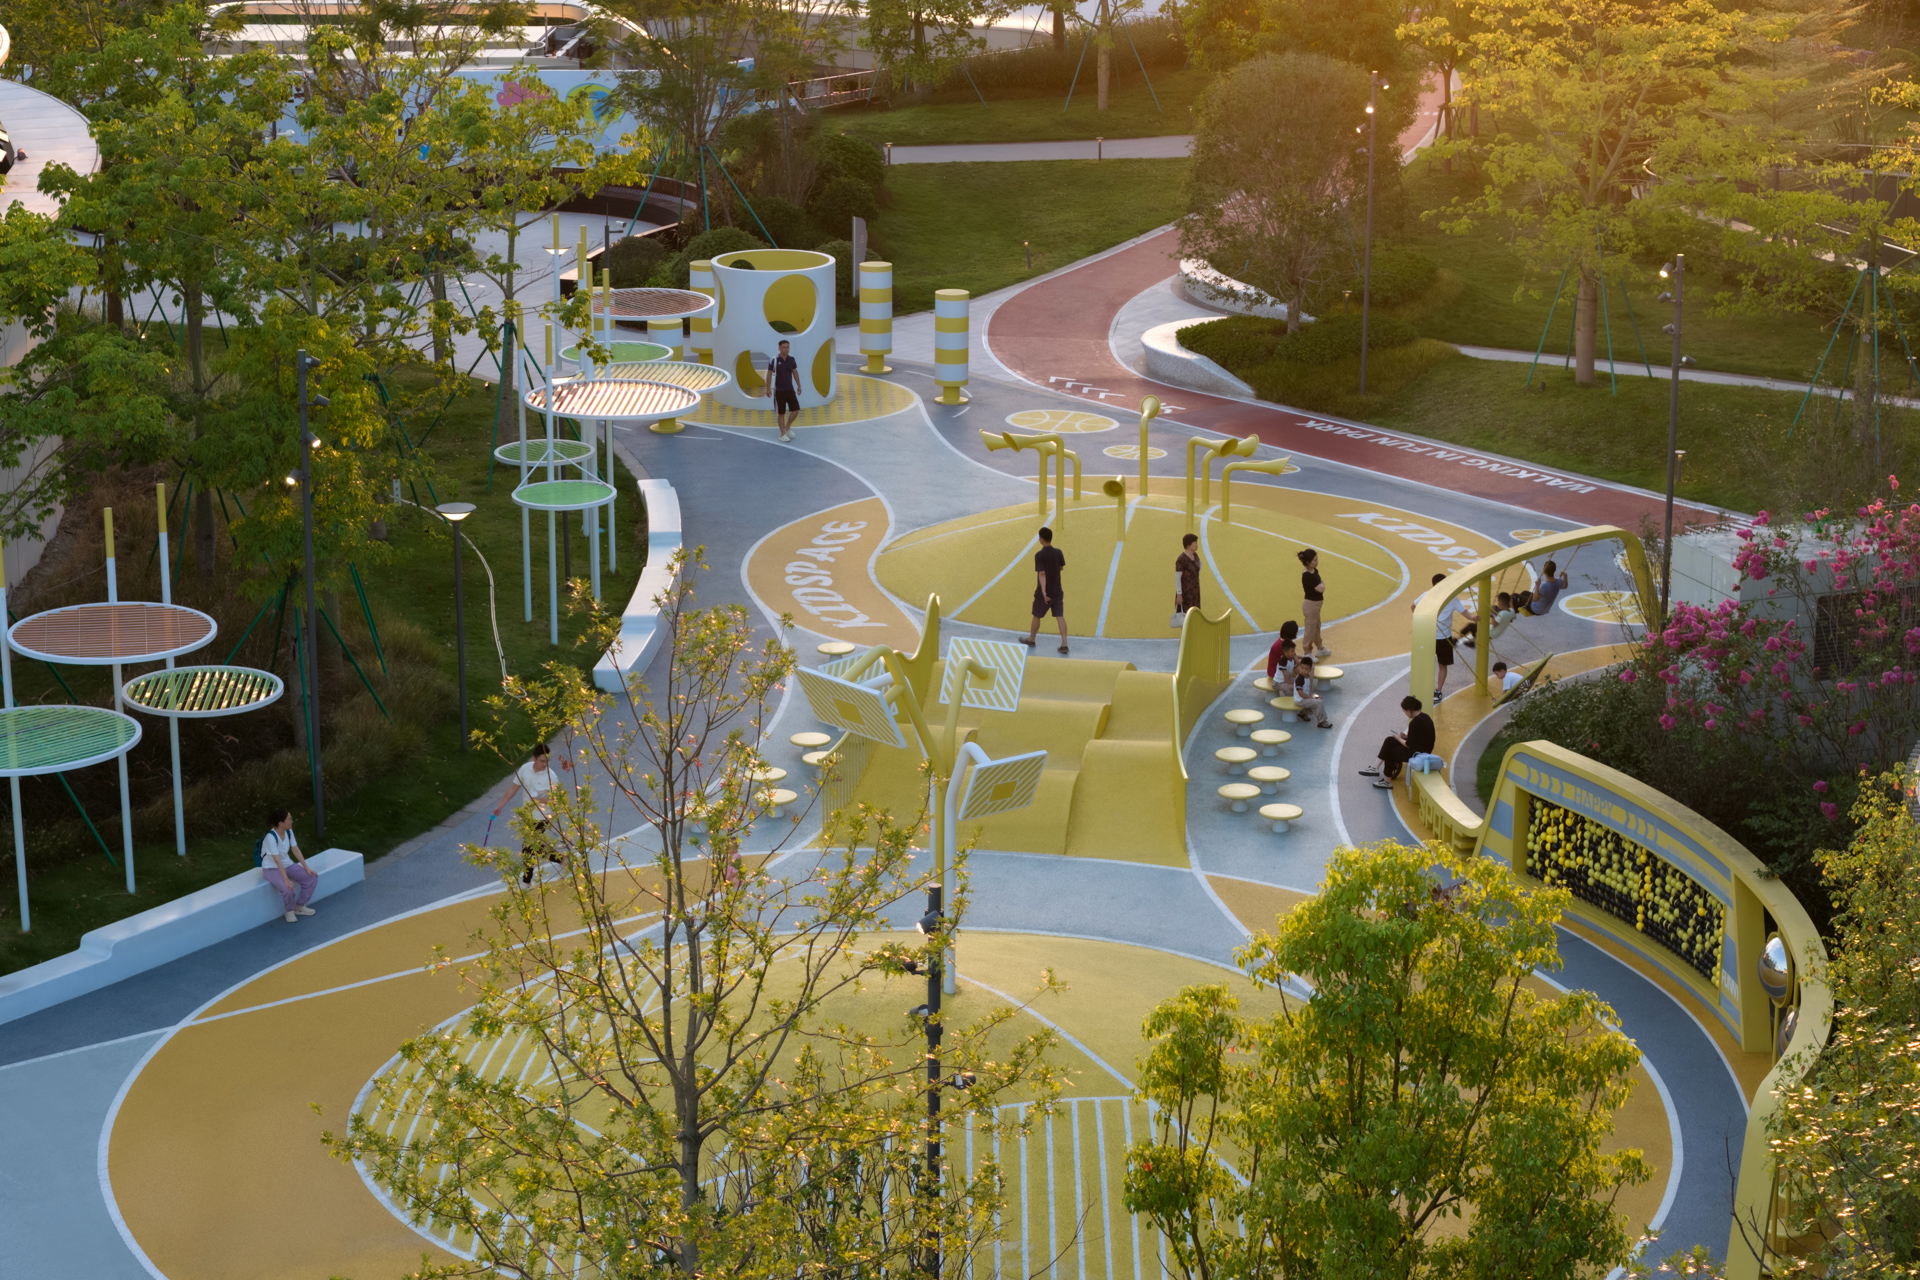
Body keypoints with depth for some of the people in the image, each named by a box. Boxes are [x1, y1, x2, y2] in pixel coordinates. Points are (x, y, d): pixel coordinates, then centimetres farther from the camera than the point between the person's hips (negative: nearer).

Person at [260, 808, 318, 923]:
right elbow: (277, 860, -31)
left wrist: (306, 867, -3)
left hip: (287, 865, 8)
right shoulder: (271, 837, -28)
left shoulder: (288, 832, -5)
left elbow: (296, 850, 2)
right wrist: (286, 880, -35)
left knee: (312, 878, -6)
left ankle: (299, 907, 12)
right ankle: (289, 911, 0)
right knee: (288, 889, -32)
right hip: (272, 868, -8)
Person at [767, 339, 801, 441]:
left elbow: (795, 373, 13)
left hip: (790, 390, 4)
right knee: (781, 413, 3)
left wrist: (799, 386, 12)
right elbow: (769, 374, -4)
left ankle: (787, 427, 19)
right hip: (779, 391, -4)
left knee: (796, 410, -4)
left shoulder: (791, 360, 2)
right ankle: (783, 434, 14)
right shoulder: (774, 360, -9)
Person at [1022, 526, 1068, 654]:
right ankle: (1064, 644, -5)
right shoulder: (1058, 552, -3)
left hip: (1044, 592, -4)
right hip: (1057, 591, 4)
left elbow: (1042, 573, -26)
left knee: (1036, 616, 15)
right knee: (1060, 617, 3)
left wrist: (1043, 592, -31)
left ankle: (1031, 640, 33)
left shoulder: (1039, 555, -18)